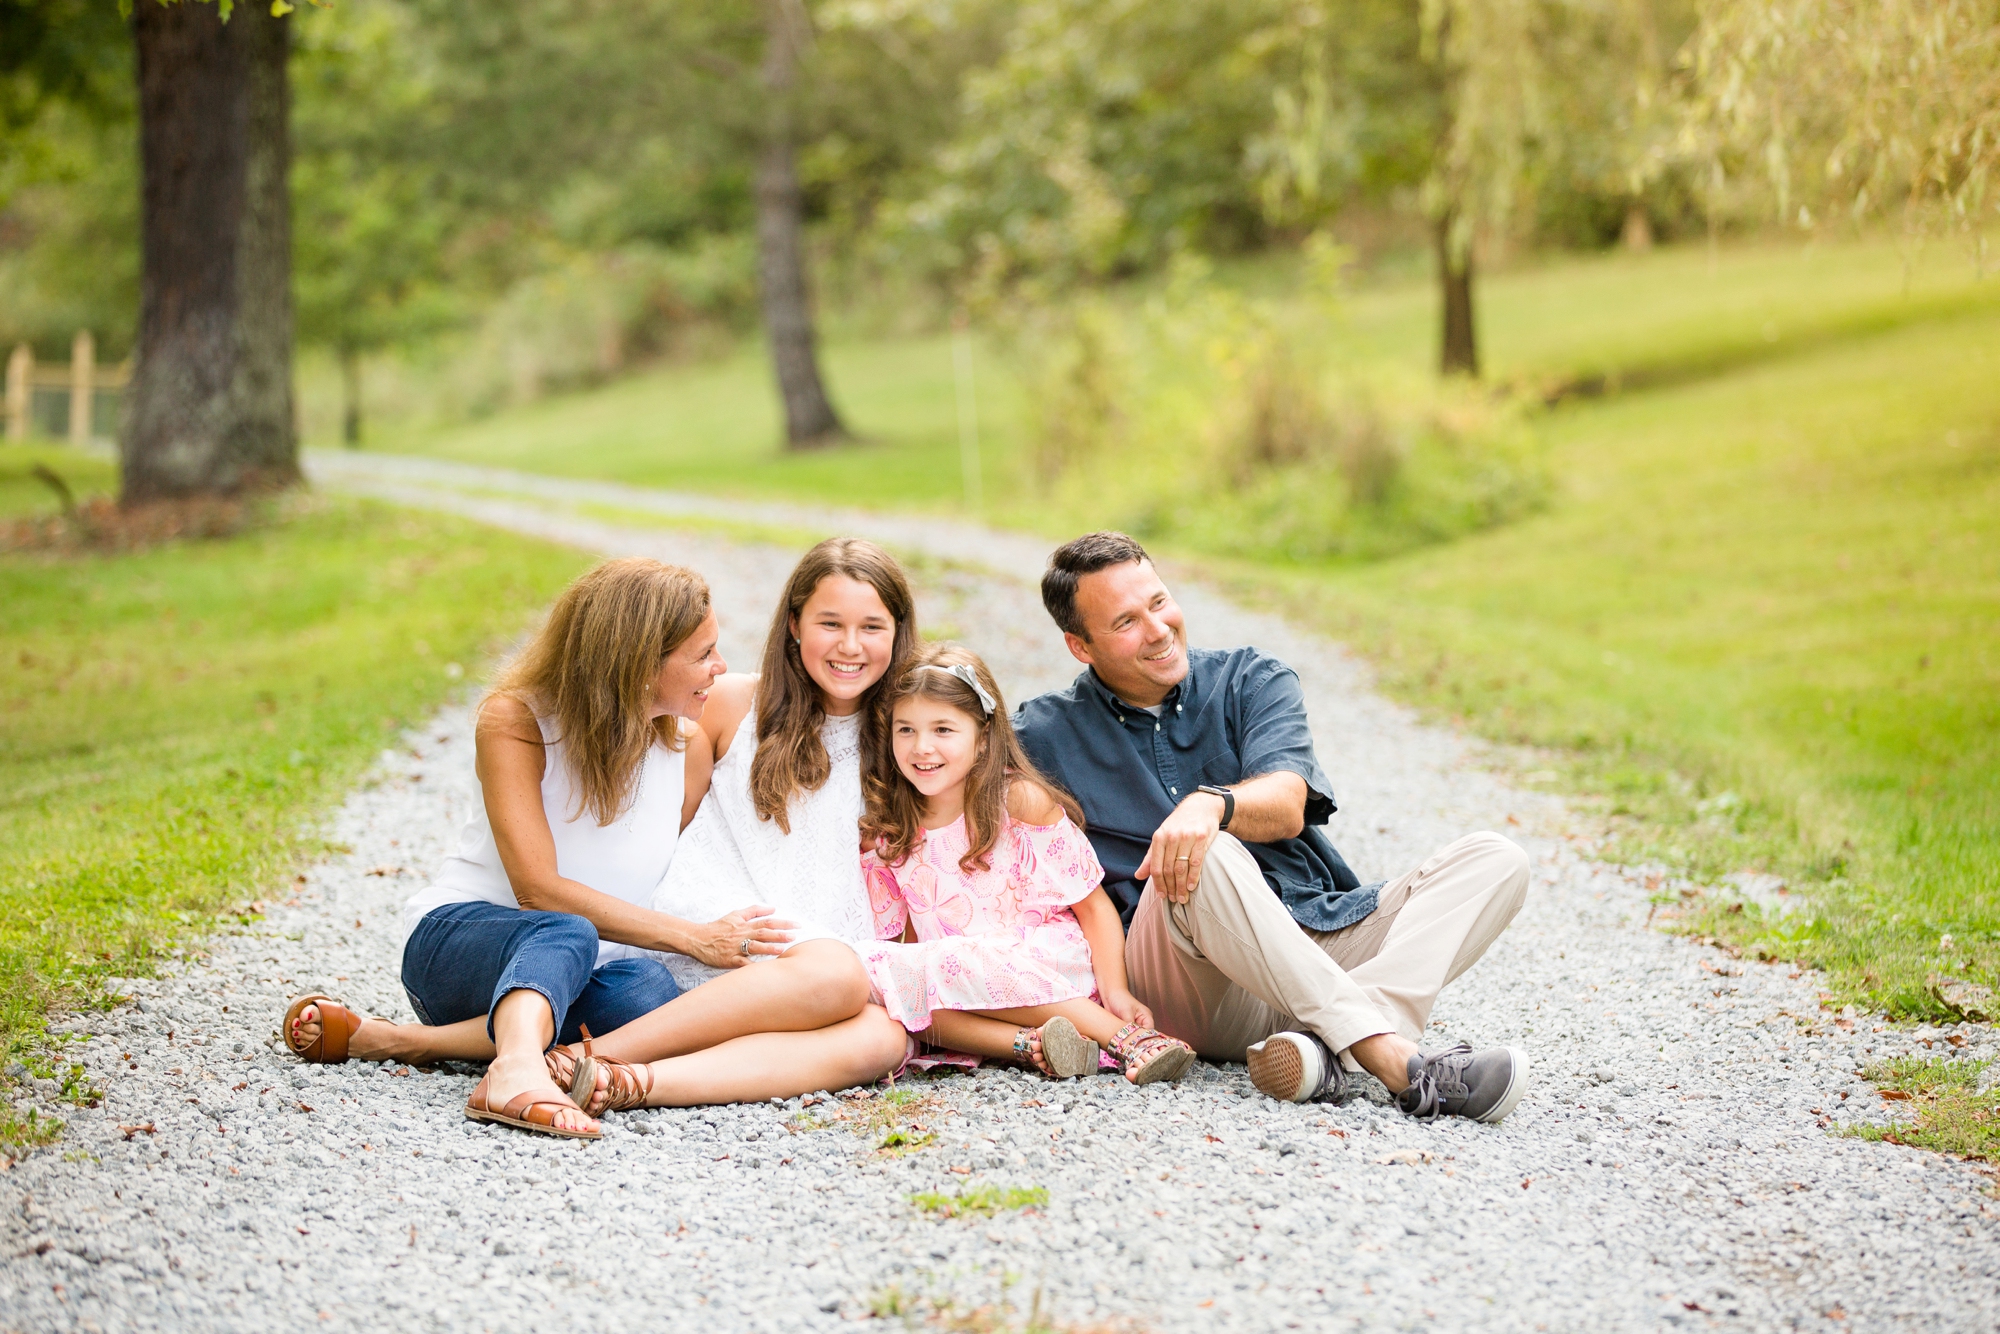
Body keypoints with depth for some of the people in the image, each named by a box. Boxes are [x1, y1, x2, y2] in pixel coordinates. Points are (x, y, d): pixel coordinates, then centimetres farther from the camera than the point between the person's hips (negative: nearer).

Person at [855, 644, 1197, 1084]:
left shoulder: (1020, 802, -6)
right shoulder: (885, 836, 5)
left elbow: (1093, 905, -5)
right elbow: (902, 938, 12)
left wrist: (1116, 992, -15)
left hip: (1051, 967, -4)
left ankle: (1123, 1034, -33)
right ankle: (1029, 1043, -33)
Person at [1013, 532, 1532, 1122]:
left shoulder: (1251, 679, 11)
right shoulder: (1045, 735, 10)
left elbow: (1286, 806, -6)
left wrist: (1213, 803, -29)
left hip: (1322, 937, 4)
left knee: (1494, 860, -15)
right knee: (1208, 857, -35)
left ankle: (1325, 1045, -40)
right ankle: (1397, 1061, -45)